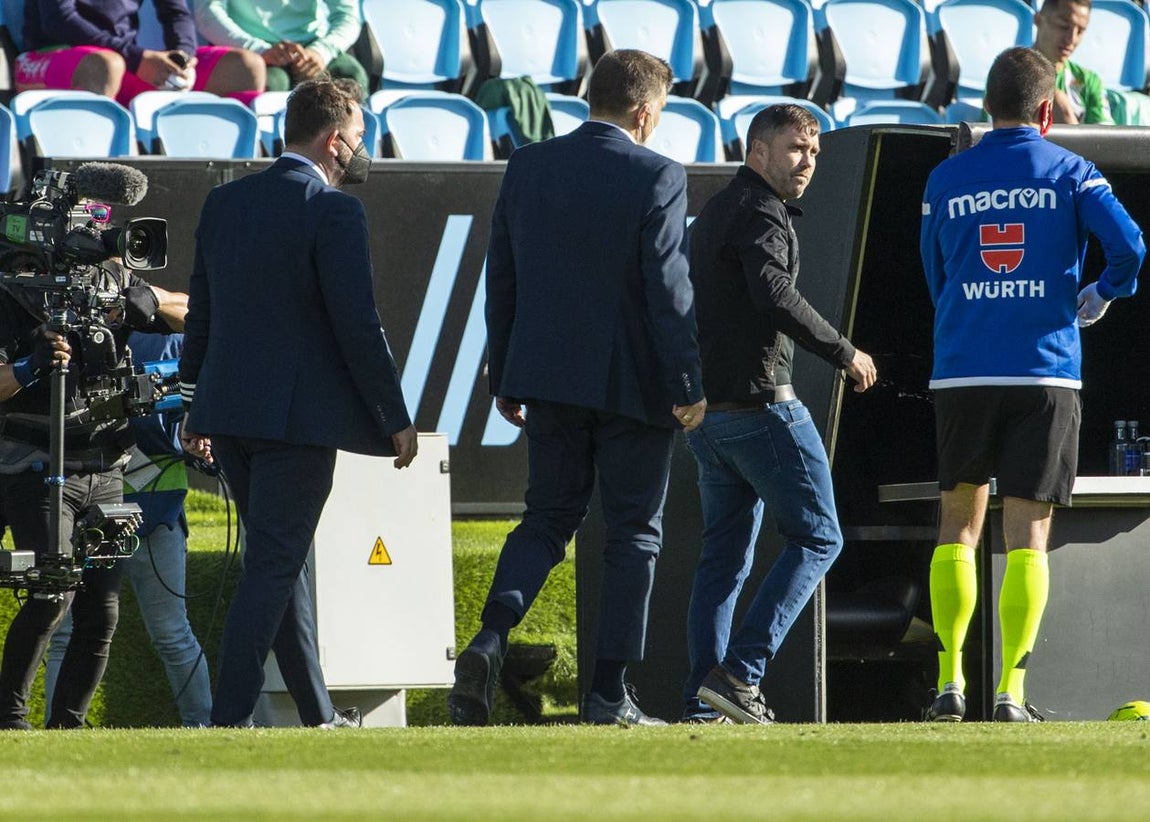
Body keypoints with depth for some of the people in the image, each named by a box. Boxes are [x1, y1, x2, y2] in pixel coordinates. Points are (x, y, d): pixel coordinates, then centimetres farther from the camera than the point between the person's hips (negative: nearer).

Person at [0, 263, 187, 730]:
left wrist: (148, 300, -5)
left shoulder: (110, 284, 9)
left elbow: (190, 313, 15)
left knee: (102, 612, 0)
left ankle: (66, 725, 10)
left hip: (105, 475, 5)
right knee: (52, 594, -20)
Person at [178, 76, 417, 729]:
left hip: (228, 412, 7)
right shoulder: (334, 211, -13)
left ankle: (319, 716, 23)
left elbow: (202, 309, 15)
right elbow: (358, 325, -15)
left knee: (283, 558, 16)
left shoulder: (224, 203, 9)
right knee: (274, 566, -4)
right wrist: (397, 419, -6)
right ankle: (229, 718, -9)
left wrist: (197, 405, 25)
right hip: (297, 417, -7)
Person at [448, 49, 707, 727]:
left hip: (548, 377, 4)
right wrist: (687, 387, -7)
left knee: (548, 518, 15)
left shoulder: (528, 168, 4)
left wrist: (504, 380, 16)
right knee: (634, 534, 6)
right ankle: (609, 695, 4)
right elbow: (669, 290, -14)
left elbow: (501, 280, 8)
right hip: (632, 384, -4)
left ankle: (492, 640, -10)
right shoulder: (657, 177, -11)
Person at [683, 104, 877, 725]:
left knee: (724, 555, 11)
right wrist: (845, 354, -17)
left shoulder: (711, 214, 21)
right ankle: (739, 673, -14)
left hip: (707, 411, 9)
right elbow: (775, 296, -25)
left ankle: (702, 702, 5)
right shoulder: (759, 212, -10)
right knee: (817, 538, -3)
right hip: (759, 404, -9)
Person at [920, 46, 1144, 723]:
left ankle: (950, 680, 3)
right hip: (1046, 372, -2)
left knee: (959, 523, 13)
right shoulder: (1070, 174, 0)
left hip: (961, 373, 2)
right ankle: (1011, 689, -8)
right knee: (1028, 533, 1)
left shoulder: (945, 180, 7)